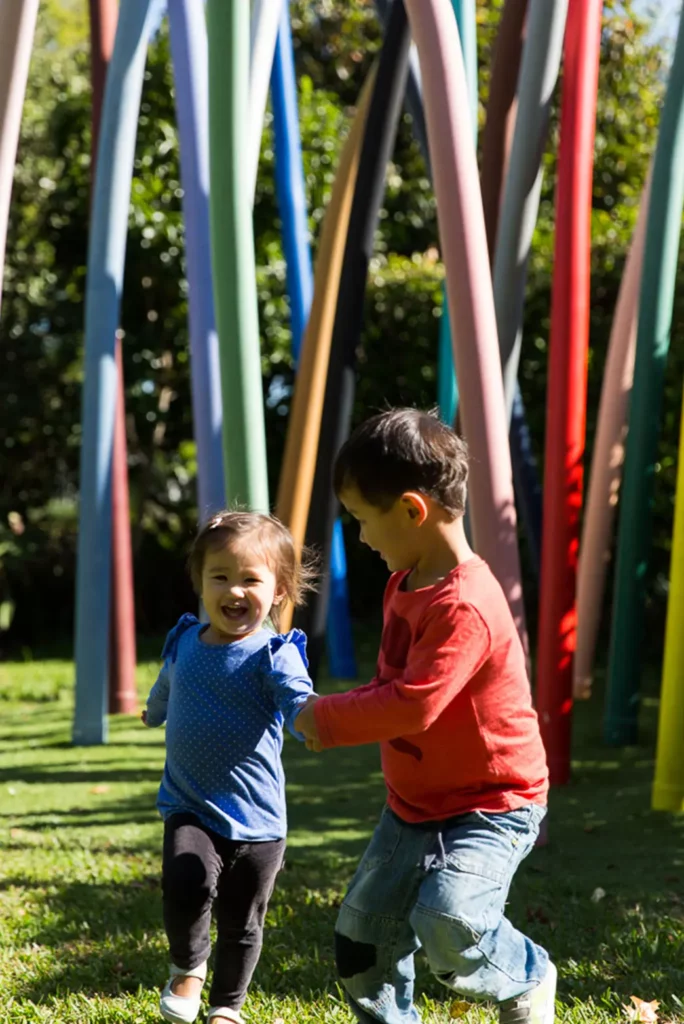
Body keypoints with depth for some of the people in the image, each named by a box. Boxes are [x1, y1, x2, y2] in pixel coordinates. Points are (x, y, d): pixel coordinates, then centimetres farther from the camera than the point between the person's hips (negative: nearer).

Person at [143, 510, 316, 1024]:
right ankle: (187, 967, 7)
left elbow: (299, 702, -33)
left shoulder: (275, 655, -14)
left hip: (255, 815, -2)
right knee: (187, 882, -23)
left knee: (242, 921, 10)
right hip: (189, 807, 2)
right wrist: (155, 712, 47)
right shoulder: (184, 643, 2)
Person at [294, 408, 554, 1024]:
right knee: (362, 935, 11)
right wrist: (337, 716, 2)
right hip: (415, 803, 10)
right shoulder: (407, 582, 4)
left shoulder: (464, 606, -27)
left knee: (447, 923, -28)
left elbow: (413, 704, -31)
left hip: (491, 806, -10)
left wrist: (328, 719, -18)